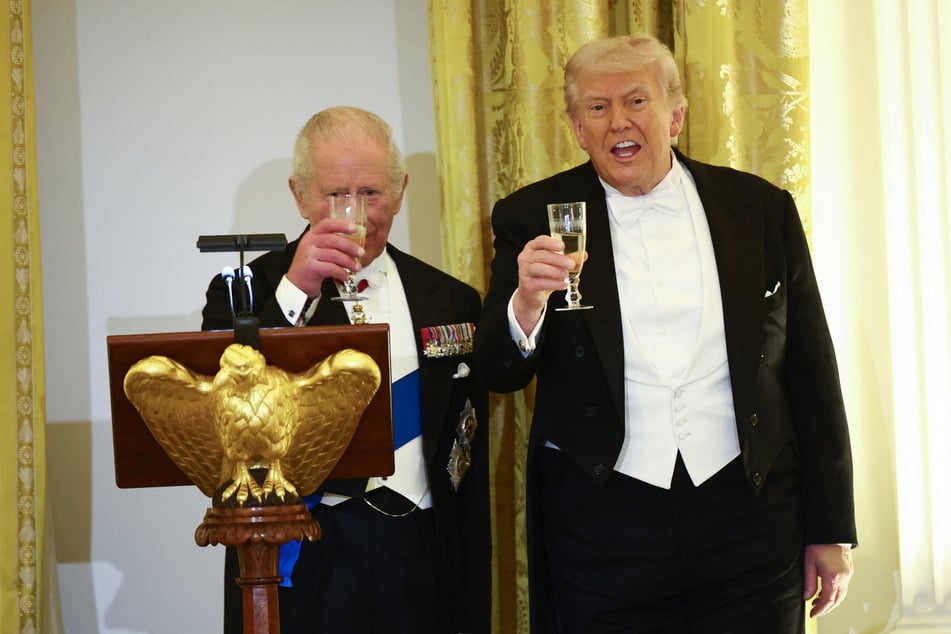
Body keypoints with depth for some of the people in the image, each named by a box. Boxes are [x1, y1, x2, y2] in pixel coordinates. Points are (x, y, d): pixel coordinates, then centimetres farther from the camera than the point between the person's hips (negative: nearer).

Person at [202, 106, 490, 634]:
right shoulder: (245, 291, 1)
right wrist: (294, 292, -18)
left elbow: (470, 472, 6)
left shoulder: (451, 302, 7)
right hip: (302, 571, -2)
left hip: (422, 569, 2)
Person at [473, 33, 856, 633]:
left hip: (750, 520, 1)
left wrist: (831, 531, 6)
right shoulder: (534, 217, 1)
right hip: (601, 528, -1)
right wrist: (528, 302, -24)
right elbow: (498, 374, -2)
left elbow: (811, 375, 7)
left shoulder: (762, 208, 4)